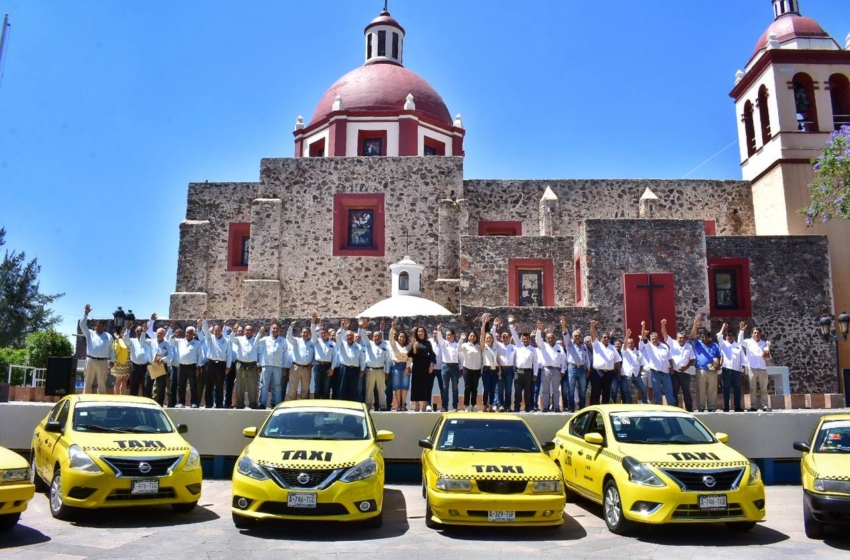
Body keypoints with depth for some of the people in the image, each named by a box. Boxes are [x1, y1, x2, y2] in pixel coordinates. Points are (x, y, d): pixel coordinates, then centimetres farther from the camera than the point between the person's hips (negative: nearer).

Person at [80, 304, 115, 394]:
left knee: (102, 383, 4)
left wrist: (112, 360, 5)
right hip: (90, 361, 0)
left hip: (103, 362, 0)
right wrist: (86, 313, -4)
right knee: (88, 382, 3)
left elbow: (111, 349, 13)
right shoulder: (90, 334, 15)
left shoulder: (108, 336, 16)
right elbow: (82, 325, 3)